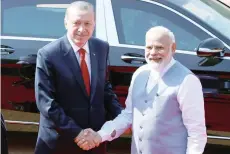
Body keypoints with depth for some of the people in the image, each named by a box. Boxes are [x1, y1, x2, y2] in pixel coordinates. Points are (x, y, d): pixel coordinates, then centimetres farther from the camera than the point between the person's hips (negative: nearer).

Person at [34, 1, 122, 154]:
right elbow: (45, 102, -16)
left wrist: (120, 116, -1)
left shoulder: (102, 48, 2)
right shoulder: (48, 55, -14)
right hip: (59, 140, -5)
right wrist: (76, 132, -20)